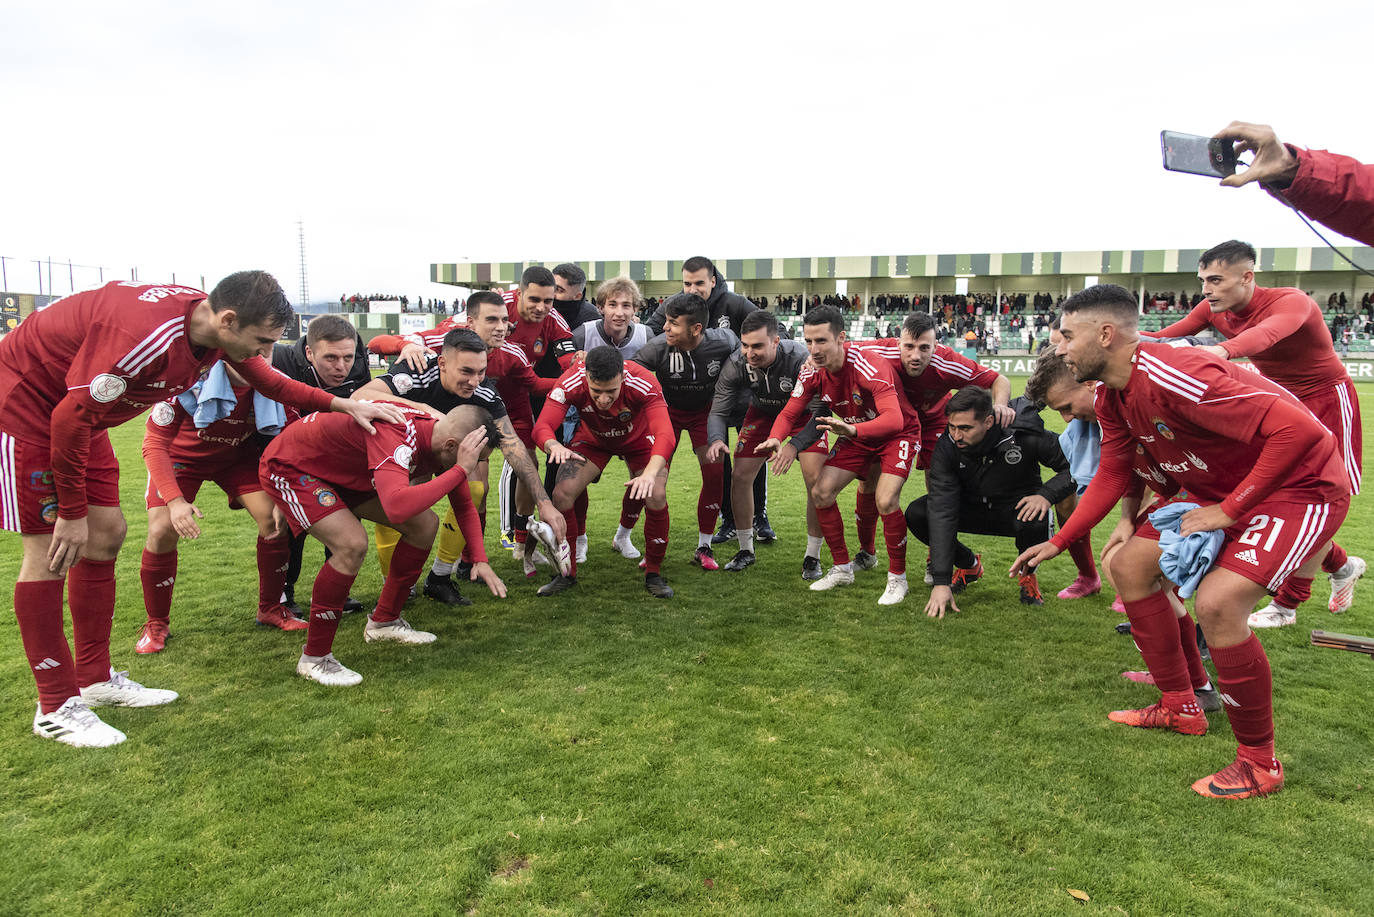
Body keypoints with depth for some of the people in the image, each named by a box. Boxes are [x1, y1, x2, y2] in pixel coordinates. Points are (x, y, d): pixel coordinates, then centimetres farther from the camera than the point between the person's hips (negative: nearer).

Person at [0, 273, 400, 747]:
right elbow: (71, 417, -29)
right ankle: (56, 707, 4)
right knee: (51, 550, -8)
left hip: (74, 410, 9)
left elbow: (270, 383, 9)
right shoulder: (147, 334, -37)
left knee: (105, 534, 8)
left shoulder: (216, 326, -10)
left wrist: (343, 404, 1)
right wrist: (72, 512, -20)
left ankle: (94, 678, 21)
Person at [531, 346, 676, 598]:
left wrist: (650, 474, -64)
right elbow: (542, 427, -36)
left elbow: (665, 434, -46)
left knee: (656, 497, -23)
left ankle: (653, 573, 0)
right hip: (592, 440, 2)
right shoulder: (570, 383, -33)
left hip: (638, 439, -1)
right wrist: (554, 445, -61)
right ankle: (567, 572, 5)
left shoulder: (643, 384, -38)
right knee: (562, 494, -17)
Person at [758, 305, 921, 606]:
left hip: (897, 434, -6)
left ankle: (897, 578, -3)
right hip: (856, 435, 6)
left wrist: (853, 430, -63)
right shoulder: (811, 372, -15)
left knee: (886, 500, -25)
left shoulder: (868, 366, -34)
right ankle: (842, 569, 14)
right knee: (821, 492, -5)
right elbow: (790, 412, -8)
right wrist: (775, 439, -31)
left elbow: (893, 419, -45)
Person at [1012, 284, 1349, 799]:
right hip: (1220, 491, 10)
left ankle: (1260, 764, -5)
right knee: (1128, 566, 7)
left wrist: (1228, 510, -27)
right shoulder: (1112, 398, -1)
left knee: (1216, 601, -27)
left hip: (1301, 487, -10)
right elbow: (1112, 475, 10)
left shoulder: (1173, 378, -32)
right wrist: (1056, 543, 7)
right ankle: (1181, 709, 22)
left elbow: (1300, 429, -34)